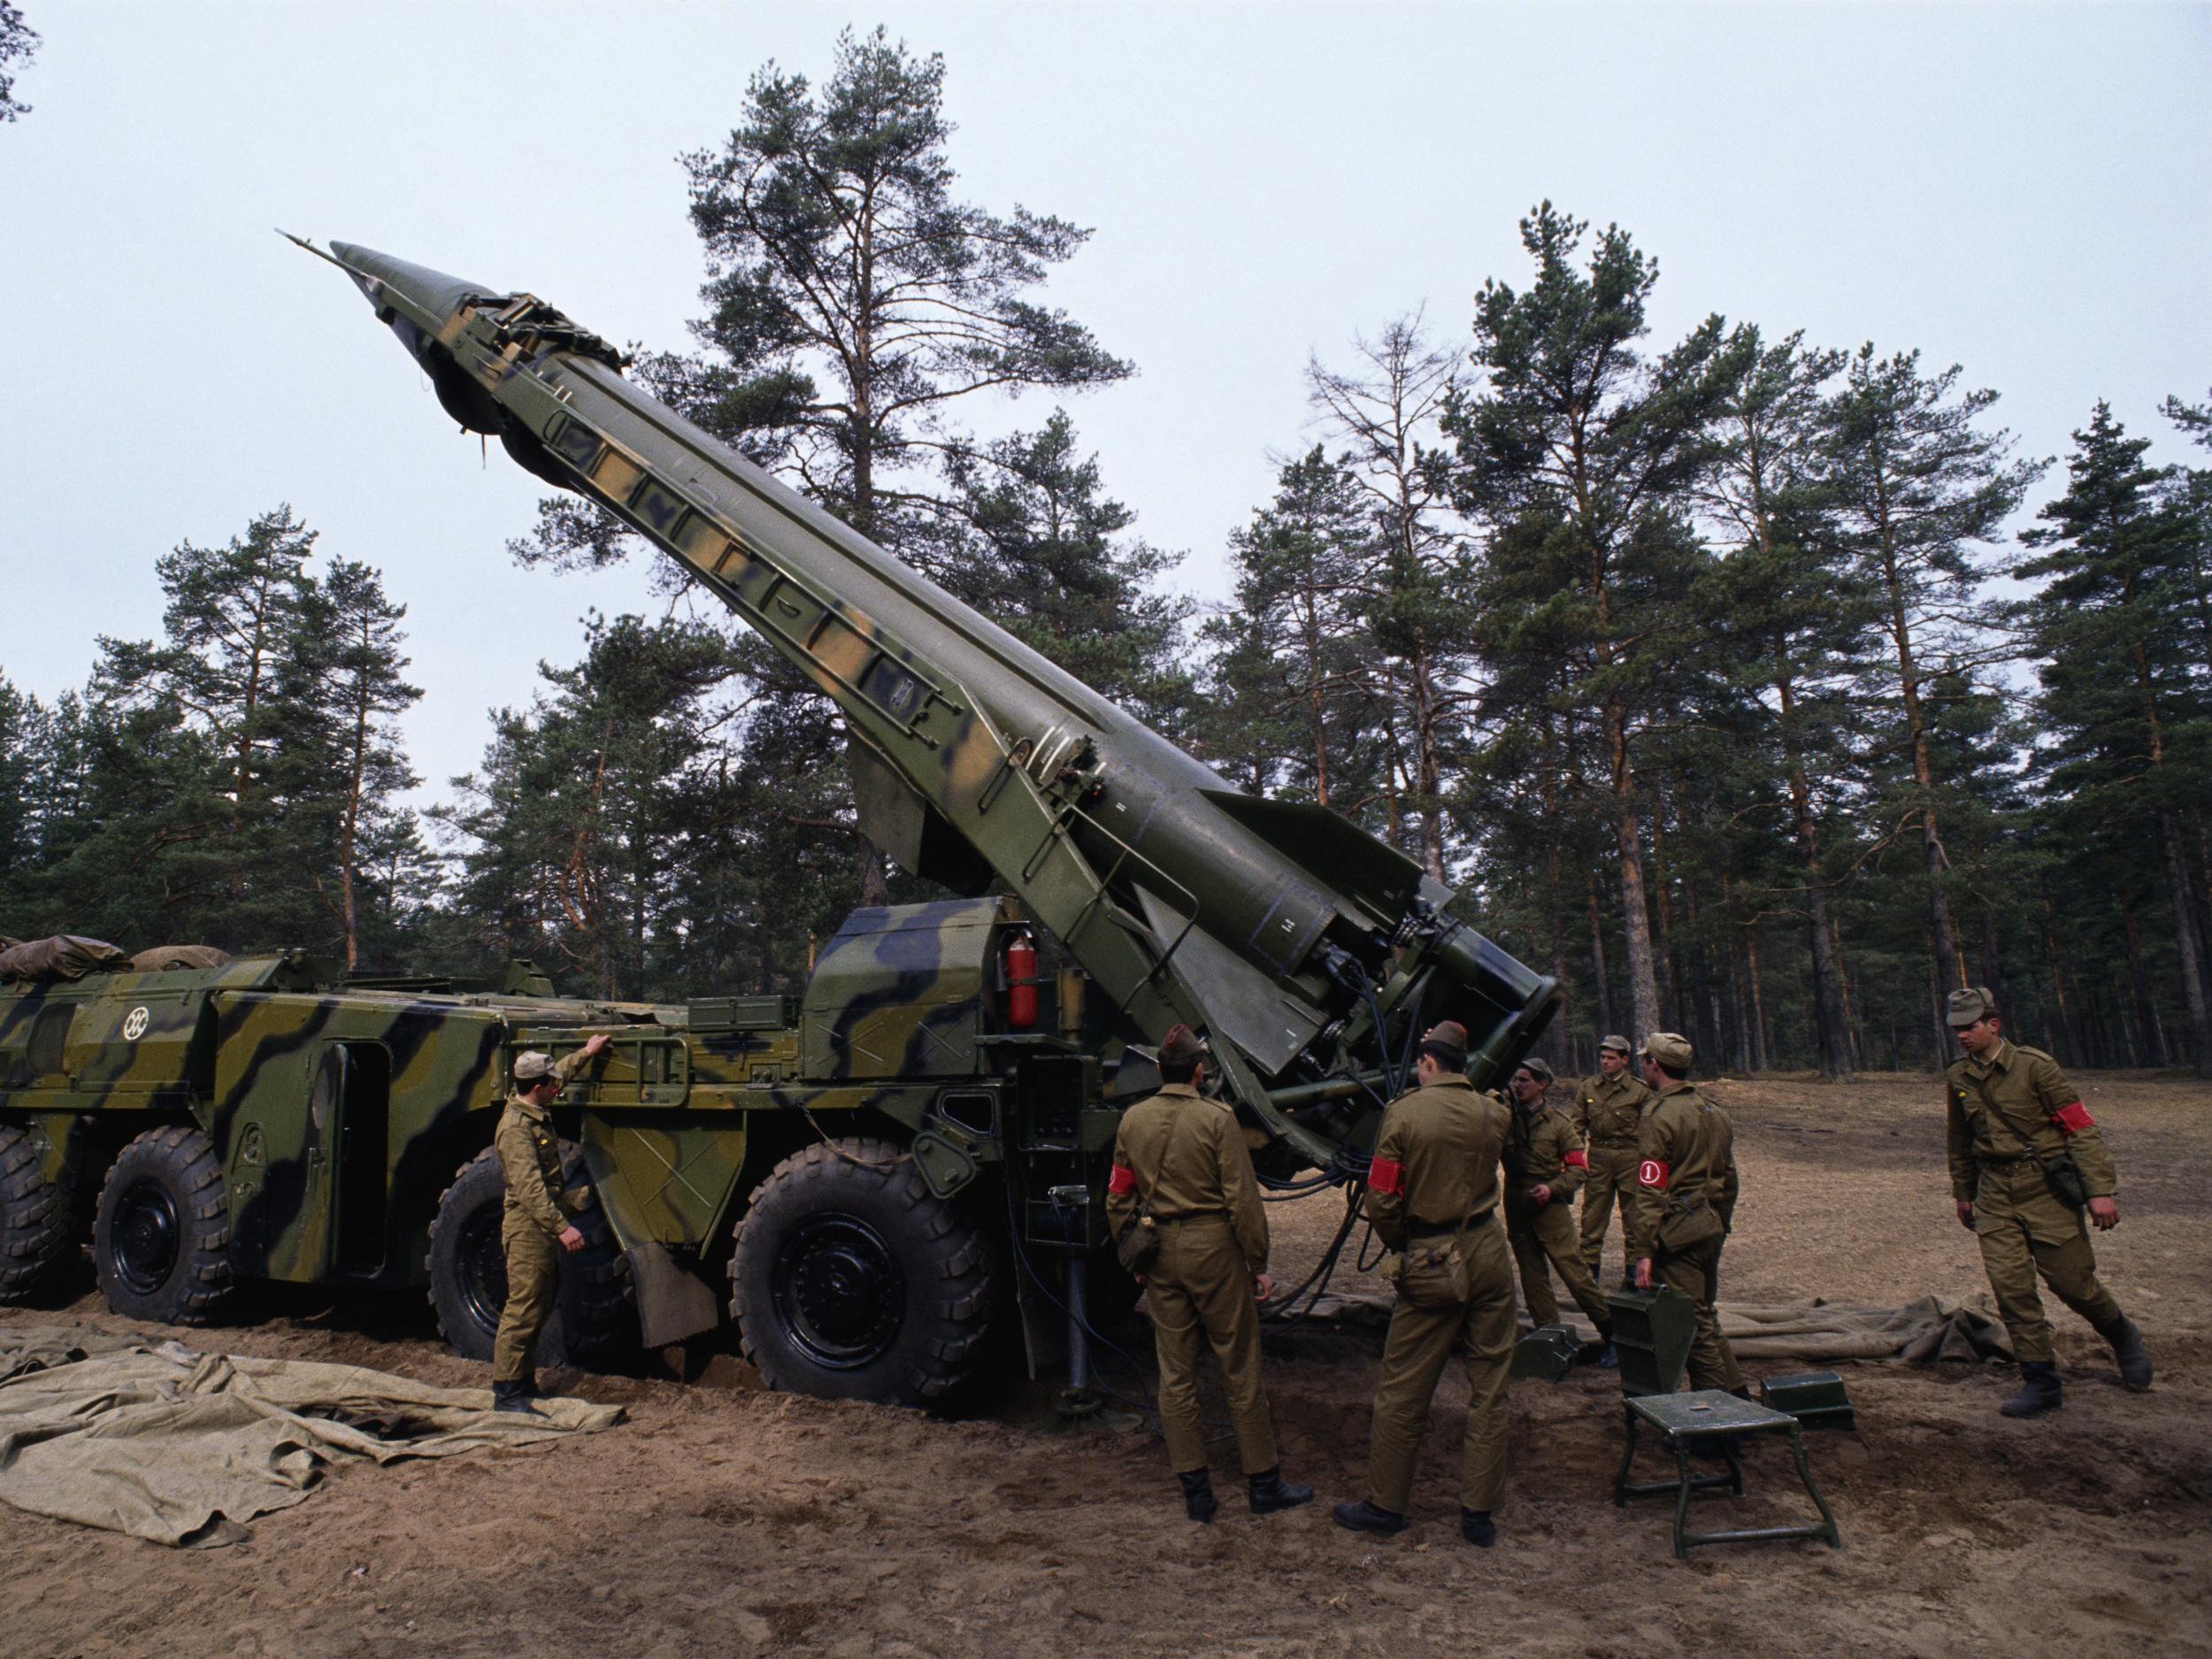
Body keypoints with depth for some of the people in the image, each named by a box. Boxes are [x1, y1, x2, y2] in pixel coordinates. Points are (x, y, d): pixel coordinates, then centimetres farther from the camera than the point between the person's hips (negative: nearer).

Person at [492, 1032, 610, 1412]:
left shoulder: (538, 1113, 9)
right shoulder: (516, 1126, -20)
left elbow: (560, 1073, 32)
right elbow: (530, 1187, -27)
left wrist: (586, 1052, 41)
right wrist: (561, 1227, -31)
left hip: (544, 1229, 10)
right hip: (528, 1229, -10)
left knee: (538, 1311, 15)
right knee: (523, 1311, -7)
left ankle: (525, 1384, 25)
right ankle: (507, 1393, -1)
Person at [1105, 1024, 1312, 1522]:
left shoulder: (1132, 1120, 3)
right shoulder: (1217, 1117, -12)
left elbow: (1119, 1200, 9)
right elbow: (1243, 1200, -12)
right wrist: (1258, 1264, -3)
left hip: (1160, 1251, 4)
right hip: (1213, 1246, -4)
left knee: (1175, 1376, 11)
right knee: (1241, 1371, 8)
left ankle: (1195, 1491, 18)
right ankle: (1264, 1483, 20)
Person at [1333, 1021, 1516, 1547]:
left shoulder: (1403, 1112, -11)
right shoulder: (1494, 1114, -1)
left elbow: (1381, 1201, -11)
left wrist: (1402, 1246, 6)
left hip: (1432, 1265, -3)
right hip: (1488, 1252, 4)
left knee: (1402, 1390, 8)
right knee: (1488, 1387, 12)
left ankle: (1385, 1504, 19)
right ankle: (1479, 1511, 18)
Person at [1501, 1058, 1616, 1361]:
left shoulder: (1557, 1123, -1)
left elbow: (1578, 1167, 0)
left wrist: (1552, 1188, -14)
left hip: (1551, 1208, -3)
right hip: (1517, 1210, 4)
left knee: (1574, 1271, -6)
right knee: (1532, 1276, 8)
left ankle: (1611, 1331, 6)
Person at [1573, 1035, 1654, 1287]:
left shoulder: (1640, 1091, 2)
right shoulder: (1587, 1088, 8)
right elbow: (1577, 1125, 10)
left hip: (1630, 1155, -1)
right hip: (1598, 1156, 1)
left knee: (1633, 1215, 6)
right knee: (1593, 1215, 3)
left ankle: (1632, 1270, 18)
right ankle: (1589, 1268, 11)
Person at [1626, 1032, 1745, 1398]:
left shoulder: (1659, 1118, -15)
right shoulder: (1715, 1113, 12)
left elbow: (1649, 1191, -19)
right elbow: (1729, 1179, 18)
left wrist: (1643, 1251, -18)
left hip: (1677, 1232, -9)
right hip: (1710, 1229, 9)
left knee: (1693, 1324, 1)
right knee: (1706, 1317, 19)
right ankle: (1738, 1395, 24)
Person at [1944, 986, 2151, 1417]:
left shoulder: (2035, 1066, -10)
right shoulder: (1958, 1078, 5)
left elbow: (2081, 1127, -10)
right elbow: (1960, 1142, 18)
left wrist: (2100, 1190, -15)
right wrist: (1963, 1193, 23)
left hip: (2046, 1187, -4)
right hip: (1995, 1193, 4)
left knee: (2070, 1280, 3)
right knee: (2010, 1286, -3)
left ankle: (2123, 1337, 35)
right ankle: (2041, 1383, 7)